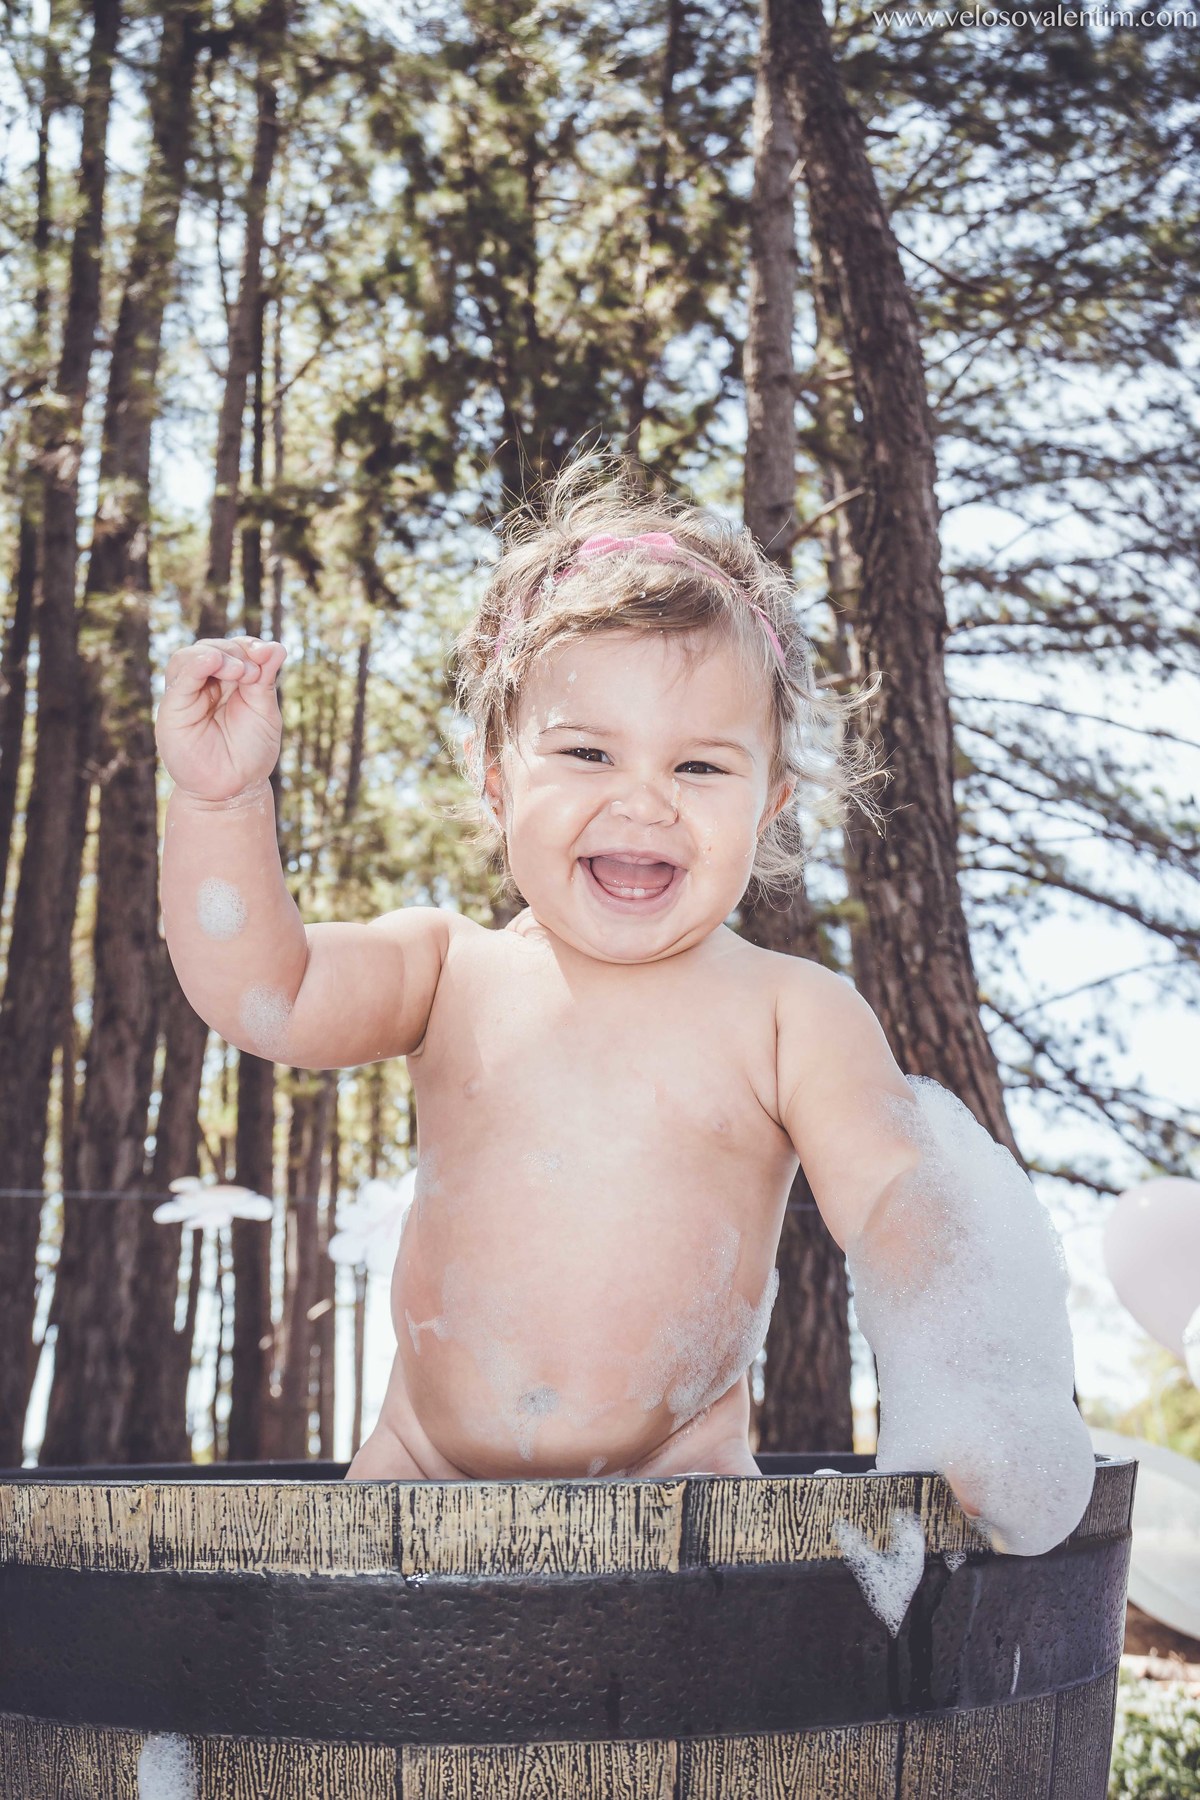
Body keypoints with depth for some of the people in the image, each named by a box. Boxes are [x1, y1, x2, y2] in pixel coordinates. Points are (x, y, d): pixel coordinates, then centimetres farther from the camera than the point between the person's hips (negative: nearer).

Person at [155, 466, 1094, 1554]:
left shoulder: (792, 1014, -2)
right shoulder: (450, 972, 4)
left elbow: (898, 1206, -9)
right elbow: (259, 993, -3)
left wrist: (972, 1384, -28)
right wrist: (222, 800, -16)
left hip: (678, 1482, -1)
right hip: (424, 1478, 2)